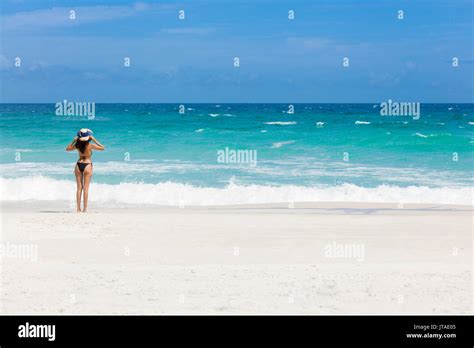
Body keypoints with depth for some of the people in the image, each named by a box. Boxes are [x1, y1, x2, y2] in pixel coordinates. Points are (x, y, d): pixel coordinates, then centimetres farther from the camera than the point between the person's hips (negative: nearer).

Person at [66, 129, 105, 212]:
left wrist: (74, 140, 11)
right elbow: (102, 148, -3)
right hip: (87, 165, -3)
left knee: (79, 188, 7)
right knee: (86, 188, 1)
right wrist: (94, 140, -5)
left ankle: (78, 208, 4)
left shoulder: (77, 145, 0)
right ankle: (85, 208, -2)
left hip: (79, 165, 3)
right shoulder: (90, 145, -10)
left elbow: (67, 149, 16)